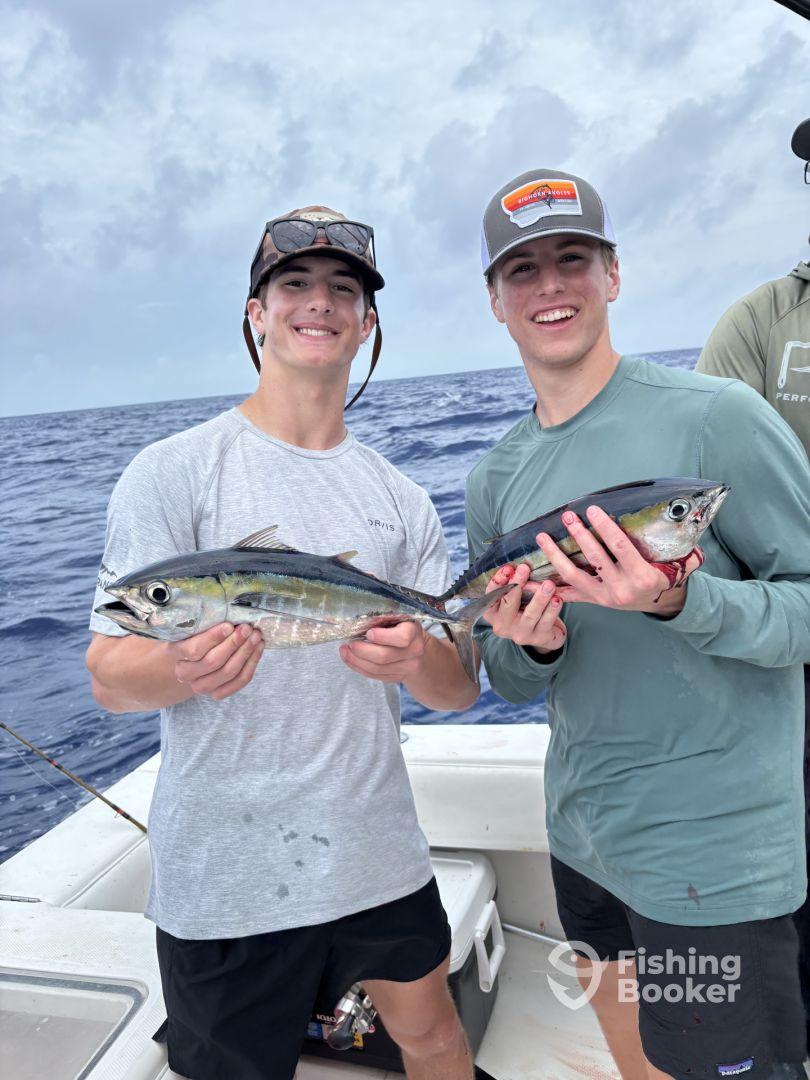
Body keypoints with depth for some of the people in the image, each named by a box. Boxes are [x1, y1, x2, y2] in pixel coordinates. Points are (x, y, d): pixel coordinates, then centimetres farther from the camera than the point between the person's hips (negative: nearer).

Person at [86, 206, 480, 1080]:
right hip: (225, 877, -3)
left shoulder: (402, 500, 4)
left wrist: (417, 659, -21)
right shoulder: (173, 472, -8)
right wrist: (184, 665, -32)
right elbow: (108, 677, -10)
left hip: (380, 853, 4)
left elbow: (459, 688, 2)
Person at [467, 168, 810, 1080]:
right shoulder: (494, 480, 3)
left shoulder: (715, 416, -15)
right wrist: (531, 646, -15)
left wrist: (681, 602, -31)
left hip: (718, 861, -5)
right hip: (582, 843, 6)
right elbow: (508, 680, 8)